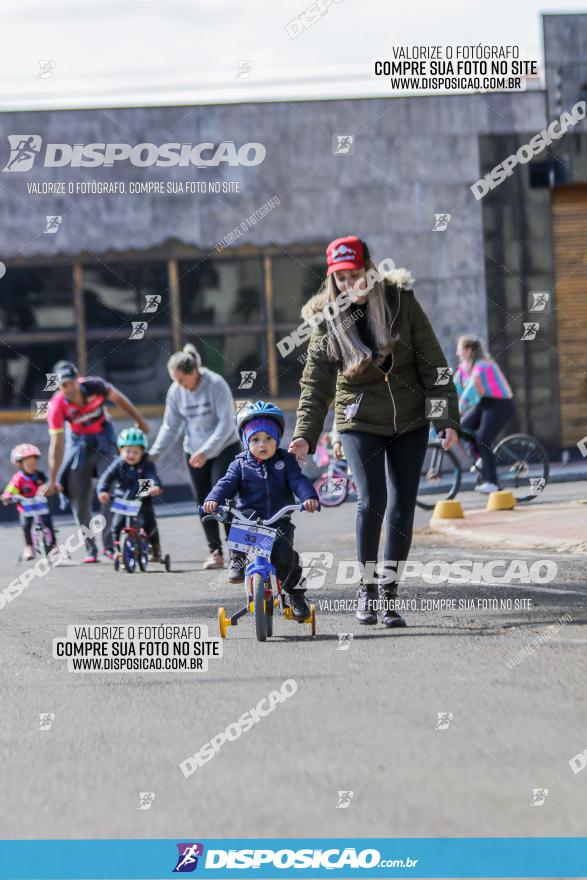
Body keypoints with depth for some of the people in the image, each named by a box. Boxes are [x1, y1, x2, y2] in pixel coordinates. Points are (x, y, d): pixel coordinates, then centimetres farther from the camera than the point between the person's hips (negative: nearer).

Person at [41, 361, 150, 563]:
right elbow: (57, 443, -21)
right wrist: (53, 480, -20)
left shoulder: (95, 386, -25)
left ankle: (110, 545, -11)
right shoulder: (56, 406, -24)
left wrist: (140, 421, 7)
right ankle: (90, 550, 7)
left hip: (104, 438, -1)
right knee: (79, 499, -3)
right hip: (79, 442, 1)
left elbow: (119, 399, -4)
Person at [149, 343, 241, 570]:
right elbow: (170, 427, 2)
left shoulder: (216, 385, -19)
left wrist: (206, 451, -29)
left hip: (224, 448, -5)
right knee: (203, 502, 3)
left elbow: (226, 423, -21)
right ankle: (215, 552, 9)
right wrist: (153, 454, -8)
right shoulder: (176, 391, -5)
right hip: (194, 453, 5)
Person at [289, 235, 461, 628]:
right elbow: (316, 385, -3)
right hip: (360, 422, -1)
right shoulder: (328, 320, -4)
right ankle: (366, 586, 1)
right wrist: (305, 435, -15)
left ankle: (389, 593, 10)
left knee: (403, 505, 0)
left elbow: (432, 363, -4)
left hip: (409, 421, 1)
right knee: (372, 499, -16)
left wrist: (448, 418, -10)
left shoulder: (401, 301, -6)